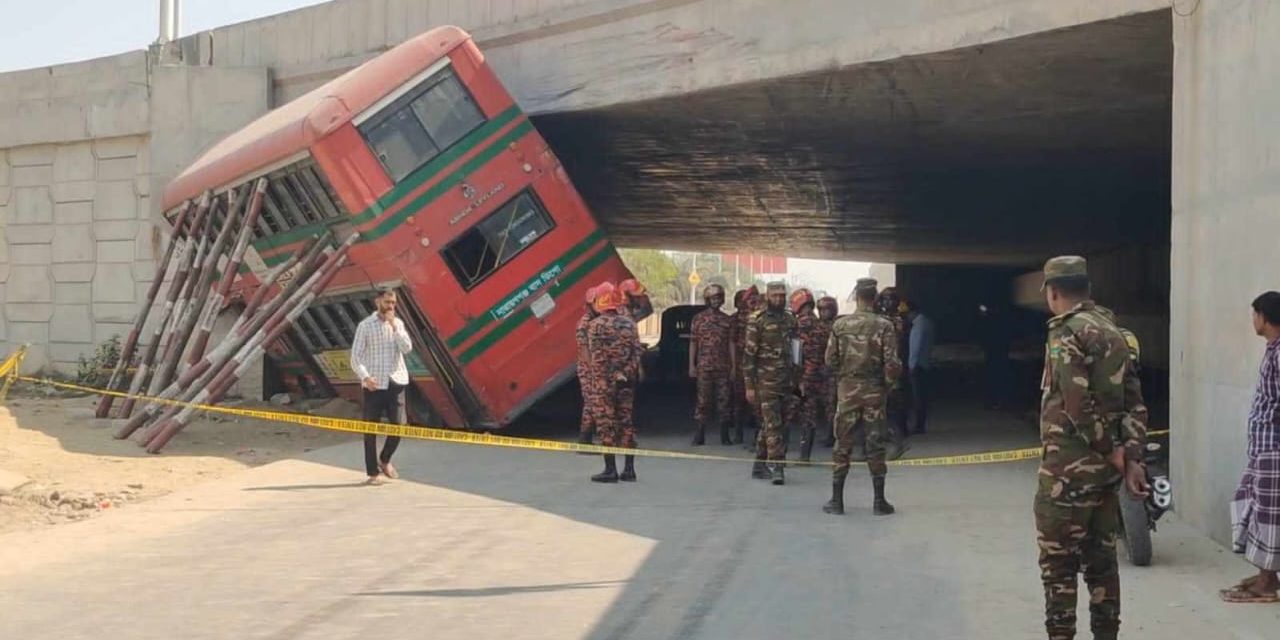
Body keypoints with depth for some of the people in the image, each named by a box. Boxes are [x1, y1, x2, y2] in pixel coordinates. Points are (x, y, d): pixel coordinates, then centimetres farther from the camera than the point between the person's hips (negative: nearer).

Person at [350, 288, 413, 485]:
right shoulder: (365, 326, -2)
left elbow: (407, 348, -5)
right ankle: (373, 472, 11)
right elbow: (355, 356, -5)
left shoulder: (398, 323, 8)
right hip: (373, 384, -3)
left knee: (399, 424, -1)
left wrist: (394, 327, -12)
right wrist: (365, 376, -20)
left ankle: (385, 460, 24)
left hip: (395, 382, 3)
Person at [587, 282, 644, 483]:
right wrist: (633, 375, 8)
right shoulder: (629, 324, 7)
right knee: (627, 422, 9)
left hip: (607, 381, -5)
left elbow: (597, 358, -13)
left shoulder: (596, 326, -7)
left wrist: (600, 382, -11)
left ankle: (610, 469, 0)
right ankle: (629, 469, 10)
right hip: (628, 380, 5)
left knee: (607, 423, 0)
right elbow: (637, 352, 4)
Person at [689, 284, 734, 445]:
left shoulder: (727, 320, 8)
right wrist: (691, 365, -1)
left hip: (723, 367, 2)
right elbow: (693, 343, 4)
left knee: (724, 400, 3)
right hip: (704, 367, -1)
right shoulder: (699, 318, 4)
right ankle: (700, 435, 6)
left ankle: (725, 435, 9)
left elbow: (731, 344, 7)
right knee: (703, 400, 0)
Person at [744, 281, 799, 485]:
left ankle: (760, 465, 20)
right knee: (772, 425, -10)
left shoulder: (789, 319, 12)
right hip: (766, 381, -6)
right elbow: (749, 354, -8)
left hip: (786, 381, 6)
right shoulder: (757, 320, -7)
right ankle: (776, 467, -12)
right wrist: (749, 386, -12)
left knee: (769, 424, 12)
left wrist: (795, 379, 16)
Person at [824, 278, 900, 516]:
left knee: (843, 445, 7)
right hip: (874, 391, -1)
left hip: (847, 390, 1)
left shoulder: (840, 325, -3)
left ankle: (836, 500, 9)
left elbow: (830, 359, -1)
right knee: (875, 446, 6)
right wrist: (889, 385, 5)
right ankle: (879, 501, 9)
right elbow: (892, 363, -11)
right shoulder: (884, 326, -8)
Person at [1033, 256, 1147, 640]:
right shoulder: (1114, 331, 13)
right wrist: (1131, 458, 5)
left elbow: (1078, 402, -21)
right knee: (1101, 558, 14)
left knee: (1058, 562, -1)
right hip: (1106, 464, 8)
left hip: (1068, 464, -8)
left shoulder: (1066, 331, -12)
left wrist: (1112, 453, -12)